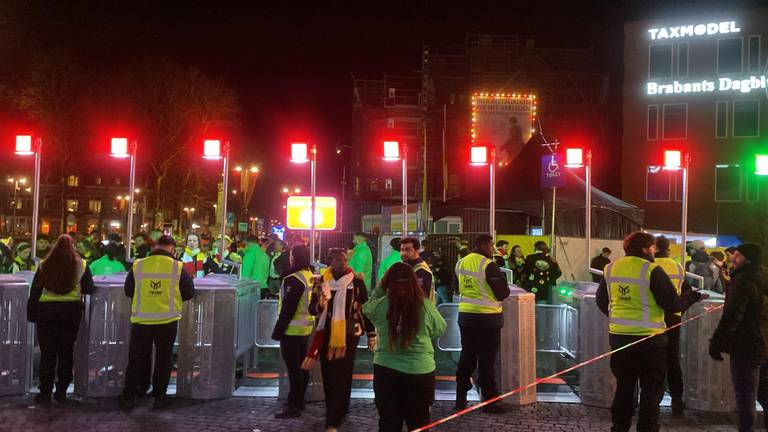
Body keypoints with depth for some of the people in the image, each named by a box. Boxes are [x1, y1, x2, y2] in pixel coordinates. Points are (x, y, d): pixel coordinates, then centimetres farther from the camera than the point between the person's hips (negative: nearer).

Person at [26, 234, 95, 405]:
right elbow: (89, 289, 0)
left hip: (47, 310, 0)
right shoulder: (81, 265, -2)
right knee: (66, 351, 9)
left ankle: (45, 393, 8)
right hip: (71, 310, 0)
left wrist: (31, 313, 8)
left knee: (47, 352, 6)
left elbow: (34, 291, 2)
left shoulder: (44, 265, 1)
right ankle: (61, 392, 13)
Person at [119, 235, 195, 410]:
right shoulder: (177, 267, -8)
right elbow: (189, 294, 0)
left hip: (141, 321, 1)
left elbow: (128, 291, 8)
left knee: (137, 359, 14)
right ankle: (159, 396, 18)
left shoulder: (138, 266, -4)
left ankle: (129, 395, 19)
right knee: (163, 359, 12)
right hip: (167, 321, -1)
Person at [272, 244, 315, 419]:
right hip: (305, 328, 9)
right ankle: (299, 401, 26)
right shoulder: (310, 276, 7)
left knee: (293, 368, -3)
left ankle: (293, 406, 3)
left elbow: (288, 308, -20)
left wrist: (278, 330, -15)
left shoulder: (294, 279, -19)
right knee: (301, 367, 16)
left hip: (292, 330, -9)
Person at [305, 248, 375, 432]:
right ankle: (338, 411, 28)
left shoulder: (356, 281, -5)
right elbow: (312, 309, 2)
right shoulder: (322, 281, 2)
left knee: (341, 377, -5)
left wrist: (371, 334, 4)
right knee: (328, 376, 11)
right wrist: (319, 305, -21)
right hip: (326, 335, 3)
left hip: (348, 335, -3)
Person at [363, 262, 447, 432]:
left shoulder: (379, 305, -10)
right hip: (420, 372, -1)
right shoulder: (425, 305, -12)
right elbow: (440, 329, 6)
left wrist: (379, 289, 15)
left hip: (385, 371, 1)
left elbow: (365, 308, 14)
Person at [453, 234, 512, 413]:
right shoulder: (488, 265, -15)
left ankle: (461, 398, 20)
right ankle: (490, 401, 10)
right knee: (487, 360, 2)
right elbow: (503, 292, -12)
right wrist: (491, 296, 8)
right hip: (487, 317, -6)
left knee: (467, 357, 14)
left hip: (465, 315, 6)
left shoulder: (461, 263, 5)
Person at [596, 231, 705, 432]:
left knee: (624, 386, 18)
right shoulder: (652, 270, -13)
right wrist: (694, 297, 6)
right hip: (649, 337, -5)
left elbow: (601, 301, 11)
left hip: (618, 336, 5)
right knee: (652, 388, 9)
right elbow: (673, 304, -12)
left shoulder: (611, 269, 3)